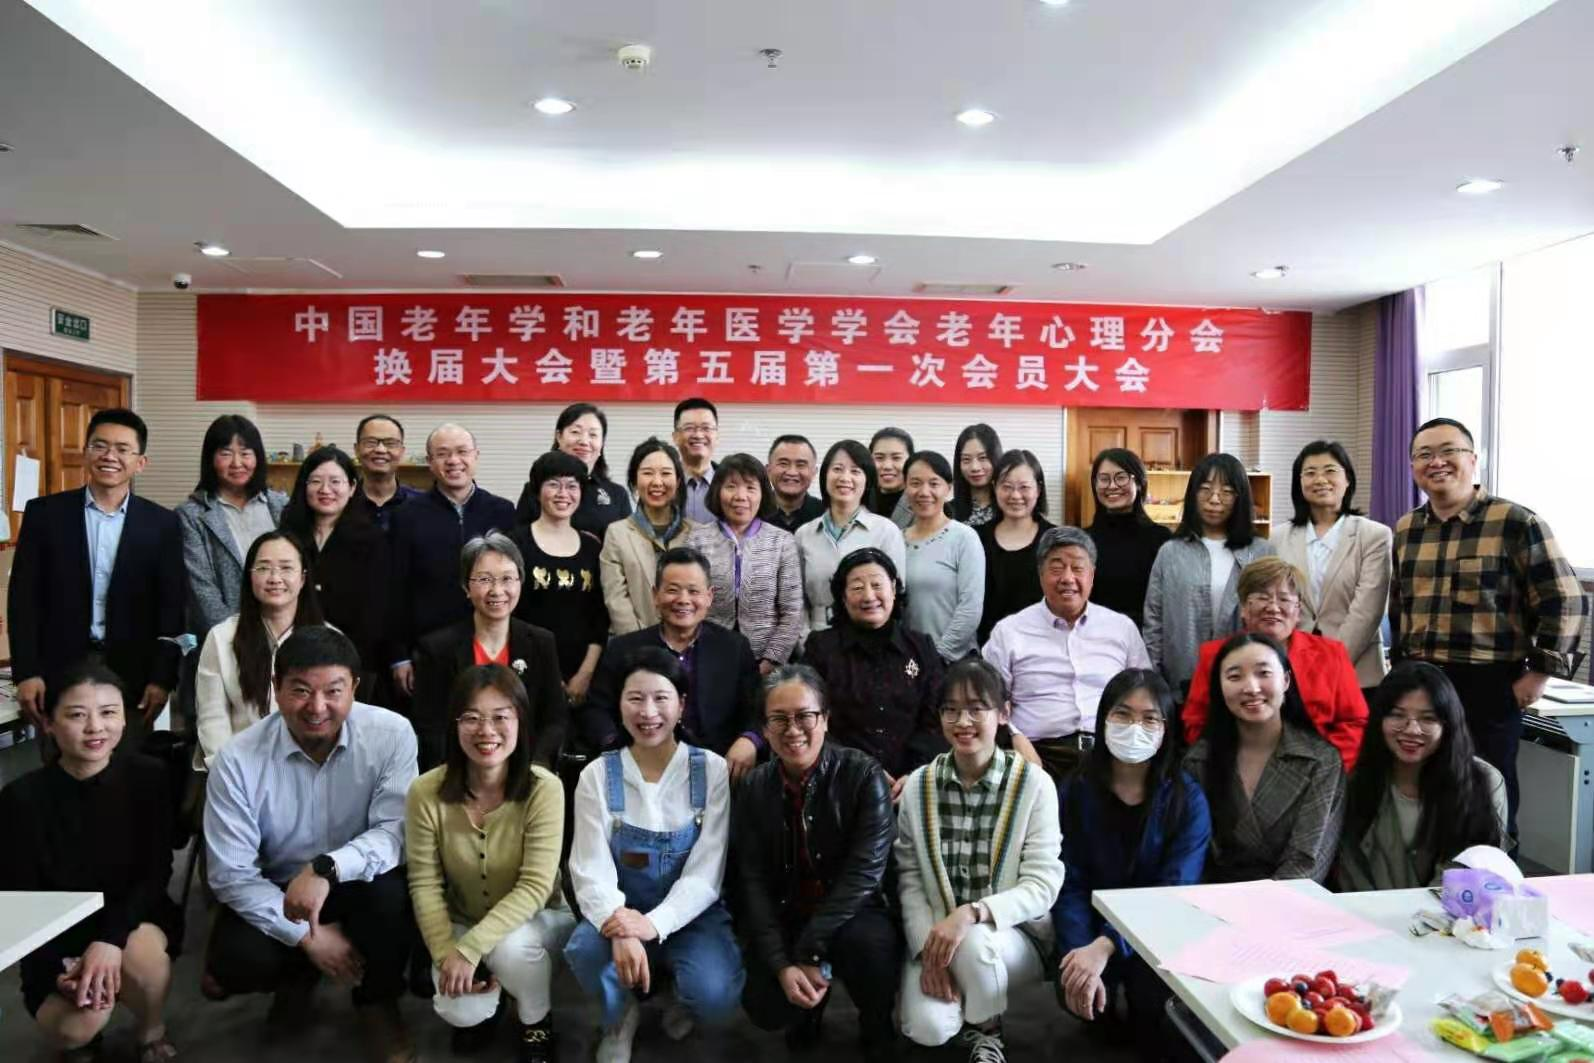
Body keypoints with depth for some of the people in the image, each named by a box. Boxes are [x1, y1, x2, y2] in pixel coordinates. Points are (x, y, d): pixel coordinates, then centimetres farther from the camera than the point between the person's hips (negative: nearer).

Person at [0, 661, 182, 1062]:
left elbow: (156, 874, -11)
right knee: (74, 1030, -23)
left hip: (135, 914, 0)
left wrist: (110, 938, -27)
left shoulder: (149, 777, -14)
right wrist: (60, 968, -21)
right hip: (57, 934, 0)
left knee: (141, 956, -33)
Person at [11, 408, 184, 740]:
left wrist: (162, 678, -5)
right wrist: (26, 672, -5)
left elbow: (171, 606, 0)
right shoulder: (44, 513, 2)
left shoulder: (162, 523, 1)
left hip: (132, 680, 0)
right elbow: (24, 597, 1)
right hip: (58, 676, 0)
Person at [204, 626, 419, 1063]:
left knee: (391, 890, -33)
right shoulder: (237, 760, -18)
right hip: (273, 890, 1)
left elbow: (397, 831, -23)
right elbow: (231, 874, -15)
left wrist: (328, 867, -41)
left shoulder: (391, 733, -20)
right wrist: (306, 935, -21)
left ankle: (378, 1003, -1)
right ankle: (298, 973, 14)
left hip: (359, 883, -1)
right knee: (232, 968, -26)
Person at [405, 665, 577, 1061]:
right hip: (461, 924, 2)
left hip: (536, 919, -2)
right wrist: (446, 953, -22)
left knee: (510, 947, -33)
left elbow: (535, 888, -25)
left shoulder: (544, 789, -24)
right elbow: (424, 883, -11)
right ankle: (478, 1009, 17)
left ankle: (537, 1024, 0)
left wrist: (470, 949, -30)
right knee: (459, 1011, -23)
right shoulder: (426, 793, -17)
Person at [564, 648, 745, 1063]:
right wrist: (619, 928, -33)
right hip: (621, 910, 1)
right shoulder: (598, 774, -6)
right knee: (583, 951, -32)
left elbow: (706, 873, -12)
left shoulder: (711, 770, -9)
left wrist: (654, 924, -29)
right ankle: (620, 1016, 4)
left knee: (715, 997, -29)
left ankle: (686, 1003, 11)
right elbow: (590, 869, -12)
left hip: (689, 914, -1)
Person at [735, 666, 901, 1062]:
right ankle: (811, 1007, 19)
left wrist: (810, 954, -24)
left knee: (867, 942, -34)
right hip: (785, 918, 3)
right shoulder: (754, 788, -3)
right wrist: (783, 964, -18)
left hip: (853, 914, -2)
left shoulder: (863, 775, -14)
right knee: (766, 1008, -20)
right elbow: (753, 882, -5)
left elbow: (863, 872, -19)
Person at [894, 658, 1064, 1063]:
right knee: (928, 1027, -25)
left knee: (976, 944, -35)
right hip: (935, 933, 2)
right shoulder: (918, 785, -2)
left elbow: (1043, 886, -14)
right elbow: (909, 878, -1)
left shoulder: (1033, 783, -10)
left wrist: (972, 914, -29)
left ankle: (985, 1030, -1)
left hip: (1014, 934, -1)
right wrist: (927, 946, -16)